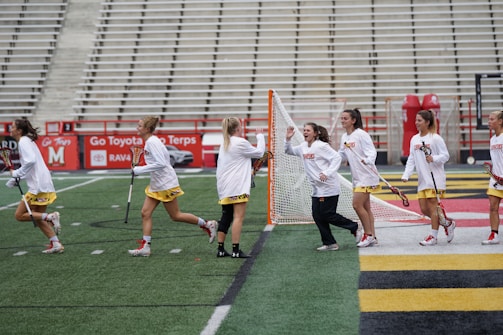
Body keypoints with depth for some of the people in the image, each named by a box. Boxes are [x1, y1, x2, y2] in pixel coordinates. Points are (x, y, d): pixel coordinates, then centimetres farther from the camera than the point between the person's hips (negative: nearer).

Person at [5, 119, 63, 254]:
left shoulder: (23, 142, -12)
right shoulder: (27, 141, 18)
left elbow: (30, 161, -27)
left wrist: (16, 174, -17)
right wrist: (15, 179, 13)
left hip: (38, 186, -10)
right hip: (44, 185, 10)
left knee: (19, 215, -3)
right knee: (38, 218, 14)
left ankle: (50, 217, -13)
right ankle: (56, 244, 9)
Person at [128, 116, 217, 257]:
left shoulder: (152, 142, -20)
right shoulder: (149, 142, 9)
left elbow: (161, 163, -28)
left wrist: (139, 170, -24)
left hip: (166, 184, -10)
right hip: (156, 184, 10)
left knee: (175, 216, 1)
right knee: (145, 213, 2)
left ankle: (207, 224, 15)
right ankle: (145, 247, 4)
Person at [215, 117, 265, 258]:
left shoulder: (224, 144, 16)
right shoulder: (241, 143, -9)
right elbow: (259, 152, 2)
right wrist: (260, 136, 15)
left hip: (224, 187, 8)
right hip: (238, 188, -8)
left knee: (226, 217, 12)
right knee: (238, 217, -7)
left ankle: (221, 249, 12)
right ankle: (236, 250, -11)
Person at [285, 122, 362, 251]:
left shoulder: (321, 146, -13)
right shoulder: (303, 147, 10)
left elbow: (337, 158, -18)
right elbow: (289, 151, 23)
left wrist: (327, 173, -28)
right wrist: (288, 139, 4)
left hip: (329, 187, -8)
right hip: (317, 189, 8)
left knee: (327, 215, -6)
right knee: (318, 216, 4)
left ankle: (355, 228, 12)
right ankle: (330, 243, 12)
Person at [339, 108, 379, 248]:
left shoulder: (361, 134, -13)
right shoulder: (344, 137, 11)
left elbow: (372, 151, -18)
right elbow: (341, 156, 20)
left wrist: (367, 160, -37)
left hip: (366, 175, -8)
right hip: (356, 177, 8)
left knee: (357, 205, -12)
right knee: (365, 207, 10)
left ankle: (368, 235, -1)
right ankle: (372, 237, 16)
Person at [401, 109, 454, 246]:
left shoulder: (436, 138, -8)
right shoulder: (414, 139, 11)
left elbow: (445, 155, -7)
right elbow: (411, 159, 12)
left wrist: (434, 158, -25)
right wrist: (406, 175, 2)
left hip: (435, 179, -7)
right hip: (422, 180, 7)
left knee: (432, 206, -6)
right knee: (424, 209, 5)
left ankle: (433, 236, 2)